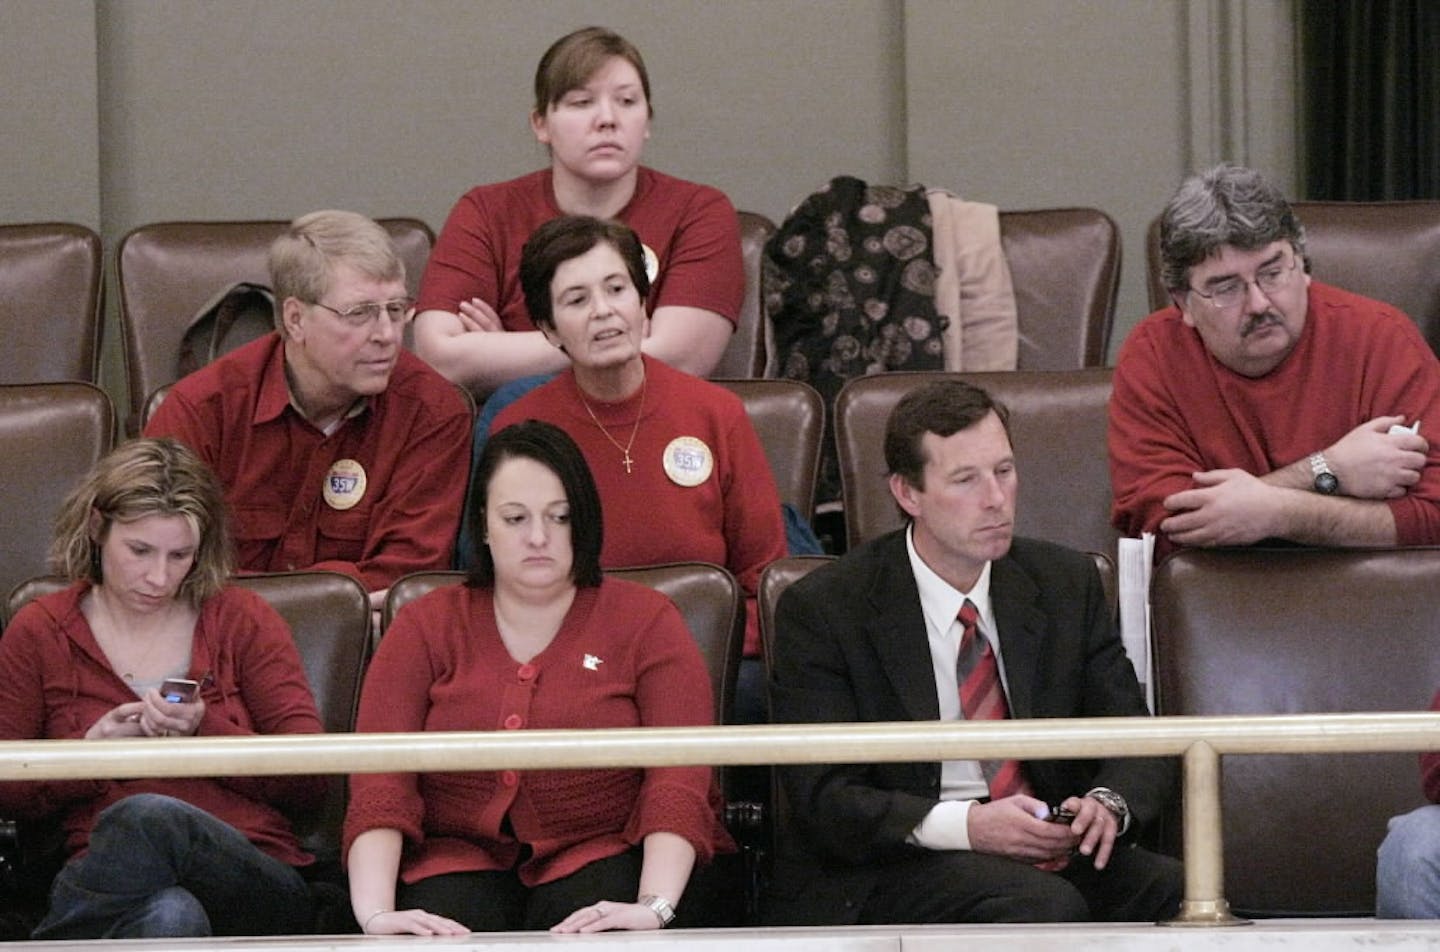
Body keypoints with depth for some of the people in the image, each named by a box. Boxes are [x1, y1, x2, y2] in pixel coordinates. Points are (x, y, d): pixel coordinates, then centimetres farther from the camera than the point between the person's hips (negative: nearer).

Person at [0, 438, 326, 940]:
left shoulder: (243, 621, 15)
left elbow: (310, 783, 8)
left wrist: (205, 731, -7)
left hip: (257, 880, 1)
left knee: (149, 818, -39)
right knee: (169, 915, -43)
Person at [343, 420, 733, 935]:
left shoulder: (646, 622, 4)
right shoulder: (424, 627, 7)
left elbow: (679, 779, -9)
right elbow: (379, 778, -6)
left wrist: (654, 906, -26)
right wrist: (374, 911, -24)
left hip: (600, 854, -1)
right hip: (460, 857, 1)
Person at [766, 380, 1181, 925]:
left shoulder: (1067, 584, 11)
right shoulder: (823, 610, -3)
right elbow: (823, 797, -10)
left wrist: (1108, 803, -15)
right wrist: (964, 826, -26)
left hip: (1050, 846, 4)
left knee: (1169, 888, -28)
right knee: (1047, 906, -34)